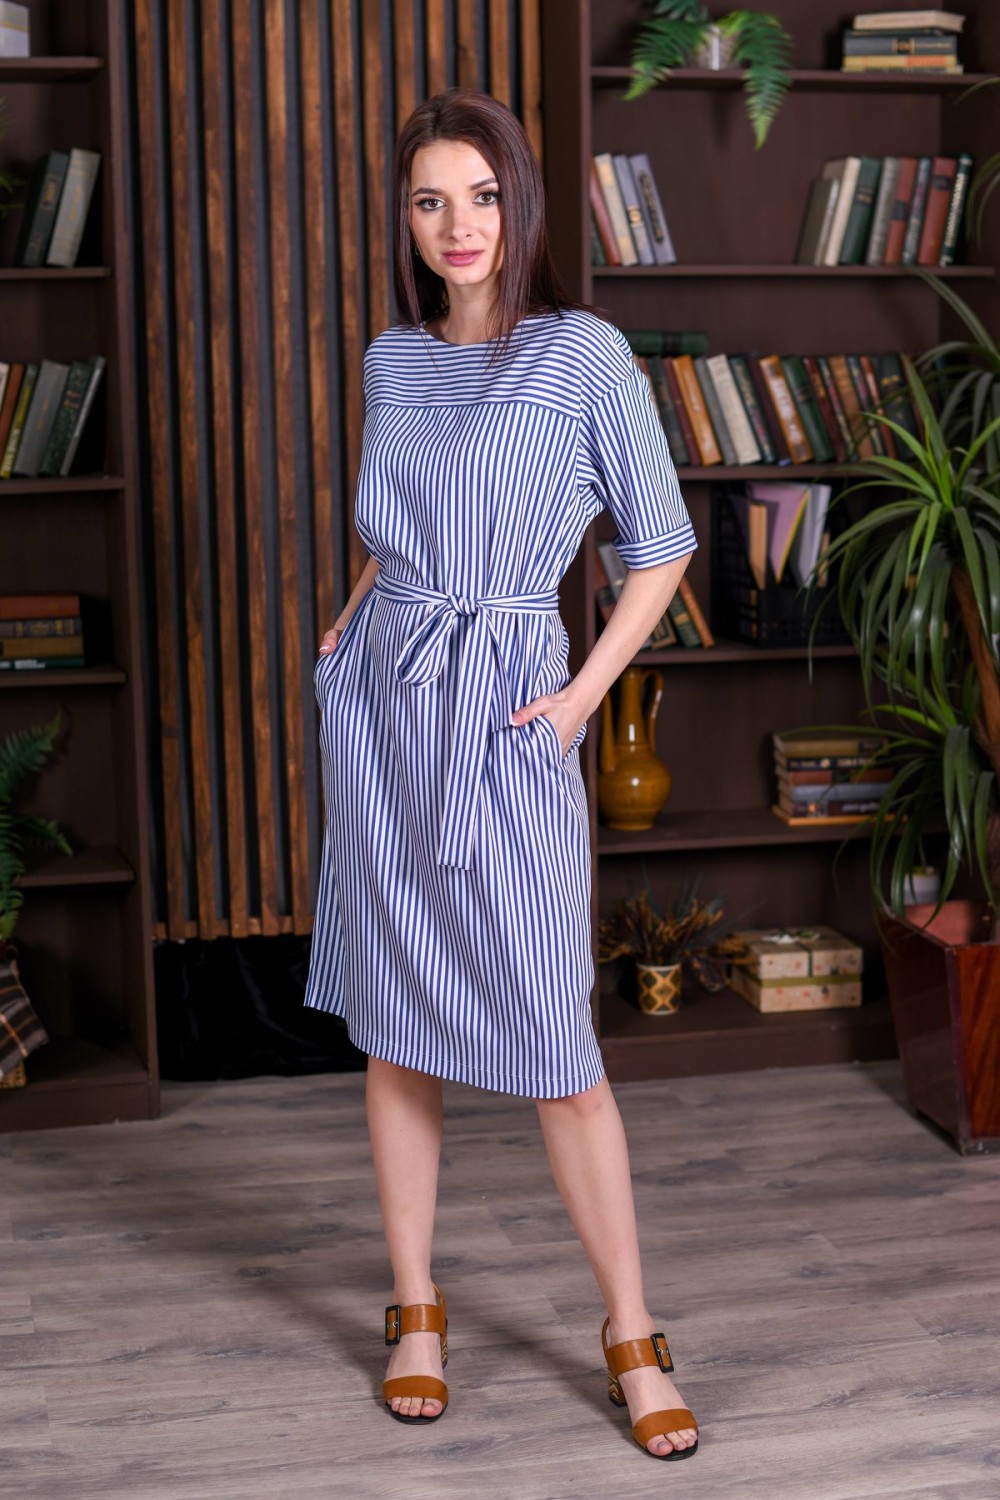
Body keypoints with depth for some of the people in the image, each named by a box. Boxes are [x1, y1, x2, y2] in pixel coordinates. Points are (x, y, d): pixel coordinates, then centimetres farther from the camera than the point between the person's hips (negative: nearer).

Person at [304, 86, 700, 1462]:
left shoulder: (583, 353, -6)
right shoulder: (391, 361, 9)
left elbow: (662, 541, -1)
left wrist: (587, 691, -7)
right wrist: (351, 620, 9)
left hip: (508, 716, -4)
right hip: (383, 706, 5)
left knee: (555, 1043, -4)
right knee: (394, 1030, 8)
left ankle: (633, 1338, 10)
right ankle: (416, 1313, 22)